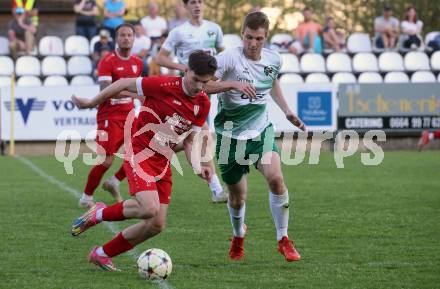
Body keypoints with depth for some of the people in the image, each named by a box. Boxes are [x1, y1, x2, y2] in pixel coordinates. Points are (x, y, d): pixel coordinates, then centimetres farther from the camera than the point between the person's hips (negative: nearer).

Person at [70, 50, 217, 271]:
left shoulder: (203, 104, 2)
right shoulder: (165, 85, -17)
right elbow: (124, 84, -6)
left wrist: (197, 167, -5)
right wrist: (92, 103, 2)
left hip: (163, 164, 7)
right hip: (139, 154, -7)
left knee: (156, 226, 0)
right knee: (150, 209, -28)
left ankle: (102, 254, 18)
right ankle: (99, 214, -1)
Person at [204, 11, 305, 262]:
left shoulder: (274, 60, 0)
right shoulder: (229, 58, -17)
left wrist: (287, 111, 23)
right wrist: (233, 84, -36)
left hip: (262, 131, 3)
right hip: (231, 135, -2)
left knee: (276, 178, -22)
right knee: (237, 197, 6)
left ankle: (283, 239, -6)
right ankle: (238, 236, 40)